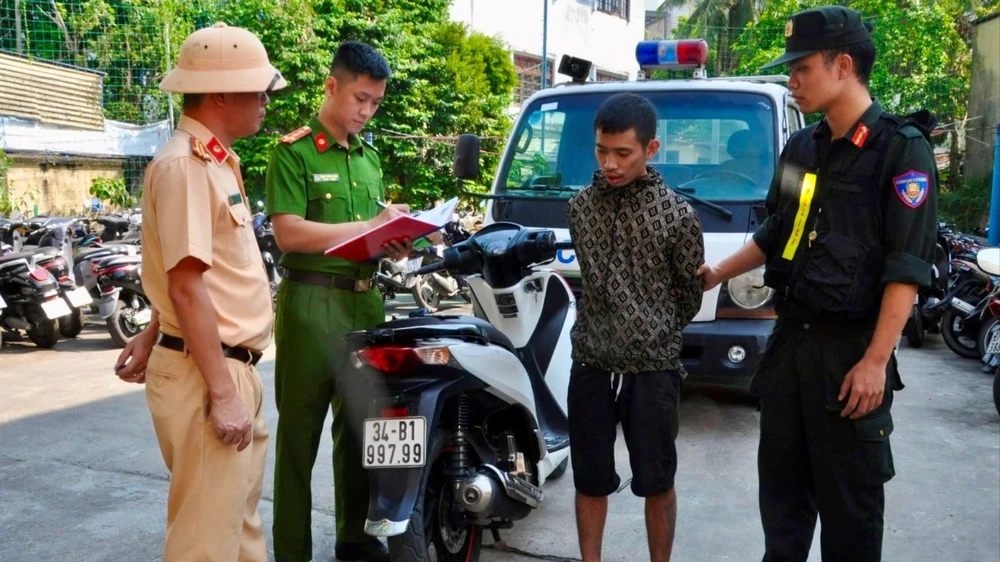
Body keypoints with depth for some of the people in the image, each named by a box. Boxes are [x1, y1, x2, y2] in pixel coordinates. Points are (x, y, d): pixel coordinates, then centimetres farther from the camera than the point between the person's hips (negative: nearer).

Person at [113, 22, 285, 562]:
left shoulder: (215, 161, 15)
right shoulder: (184, 164, -16)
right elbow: (187, 287, -22)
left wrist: (154, 336, 22)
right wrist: (222, 393, -22)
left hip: (234, 367, 10)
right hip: (207, 376, -10)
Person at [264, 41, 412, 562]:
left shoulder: (369, 157, 17)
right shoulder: (293, 151, -5)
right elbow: (289, 233, -15)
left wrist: (395, 243, 1)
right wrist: (370, 226, -16)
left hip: (365, 300, 7)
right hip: (312, 302, -6)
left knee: (359, 425, 14)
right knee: (300, 432, 0)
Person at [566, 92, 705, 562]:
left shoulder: (677, 214, -8)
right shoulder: (579, 207, 3)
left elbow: (691, 294, 4)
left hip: (653, 370, -3)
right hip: (590, 366, 3)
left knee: (657, 483, 11)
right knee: (590, 481, 12)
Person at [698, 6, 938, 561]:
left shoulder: (901, 148, -10)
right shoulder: (801, 148, 10)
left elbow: (907, 266, -15)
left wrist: (876, 361, -19)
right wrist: (717, 274, 17)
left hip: (850, 351, -6)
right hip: (790, 340, 7)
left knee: (850, 499, 7)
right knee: (781, 482, 16)